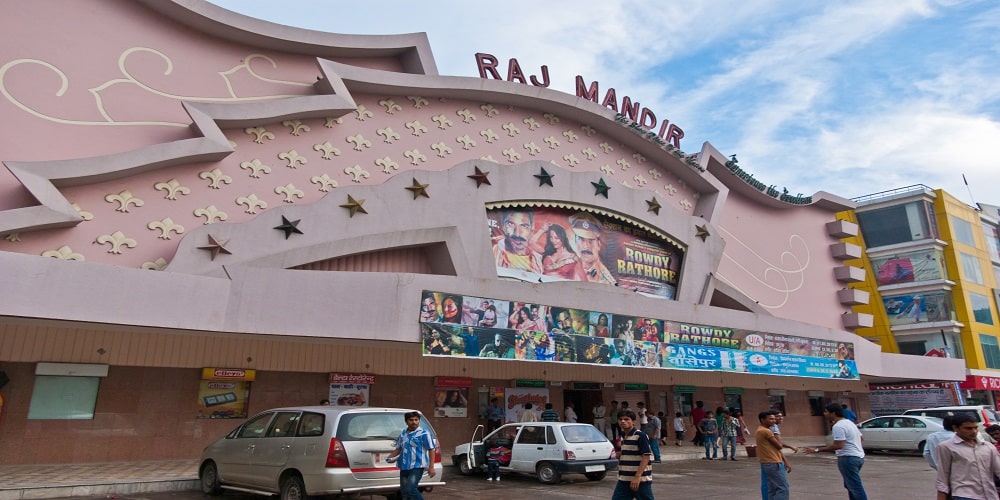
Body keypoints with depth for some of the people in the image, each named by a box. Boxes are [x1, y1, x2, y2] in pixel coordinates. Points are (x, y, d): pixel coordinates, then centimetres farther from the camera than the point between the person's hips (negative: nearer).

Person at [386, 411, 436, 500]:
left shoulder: (424, 434, -8)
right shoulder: (403, 434, 11)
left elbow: (431, 450, -8)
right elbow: (398, 449, 21)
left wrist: (431, 467, -14)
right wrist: (390, 457, 3)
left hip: (417, 467, -7)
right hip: (404, 467, 7)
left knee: (410, 489, -20)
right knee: (404, 492, 11)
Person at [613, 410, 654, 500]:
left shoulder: (640, 436, -12)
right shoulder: (622, 436, 12)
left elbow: (646, 456, -17)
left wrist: (637, 476, -22)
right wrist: (618, 455, 5)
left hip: (640, 480, -7)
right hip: (624, 480, 7)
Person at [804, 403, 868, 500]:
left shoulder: (838, 426, -19)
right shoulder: (849, 422, 13)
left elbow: (838, 445, -27)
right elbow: (860, 437, 24)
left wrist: (817, 450, -25)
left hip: (848, 458, -10)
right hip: (858, 457, 10)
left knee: (855, 487, -5)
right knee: (850, 485, 20)